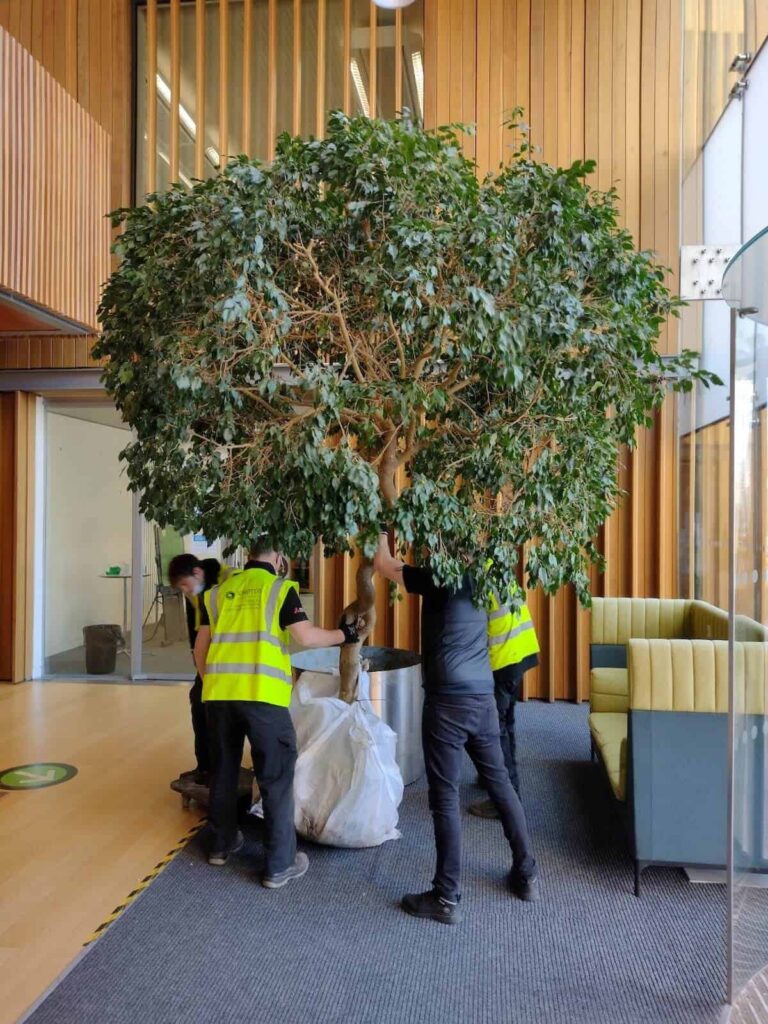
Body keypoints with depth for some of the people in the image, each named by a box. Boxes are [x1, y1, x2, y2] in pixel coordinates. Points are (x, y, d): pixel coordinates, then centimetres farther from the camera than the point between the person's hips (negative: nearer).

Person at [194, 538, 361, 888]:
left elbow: (200, 648, 17)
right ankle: (280, 865, 10)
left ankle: (221, 844, 36)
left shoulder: (219, 592, 16)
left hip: (219, 692, 5)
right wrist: (344, 634, 9)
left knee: (224, 770, 21)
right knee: (276, 778, 5)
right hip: (261, 693, -5)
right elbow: (306, 637, -7)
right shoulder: (280, 588, 2)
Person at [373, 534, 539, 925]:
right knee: (499, 782, 18)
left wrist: (382, 530, 14)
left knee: (445, 797, 1)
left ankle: (447, 898, 10)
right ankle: (526, 874, 29)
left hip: (448, 700, -7)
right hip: (483, 697, 7)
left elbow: (382, 563, 1)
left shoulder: (438, 580, -9)